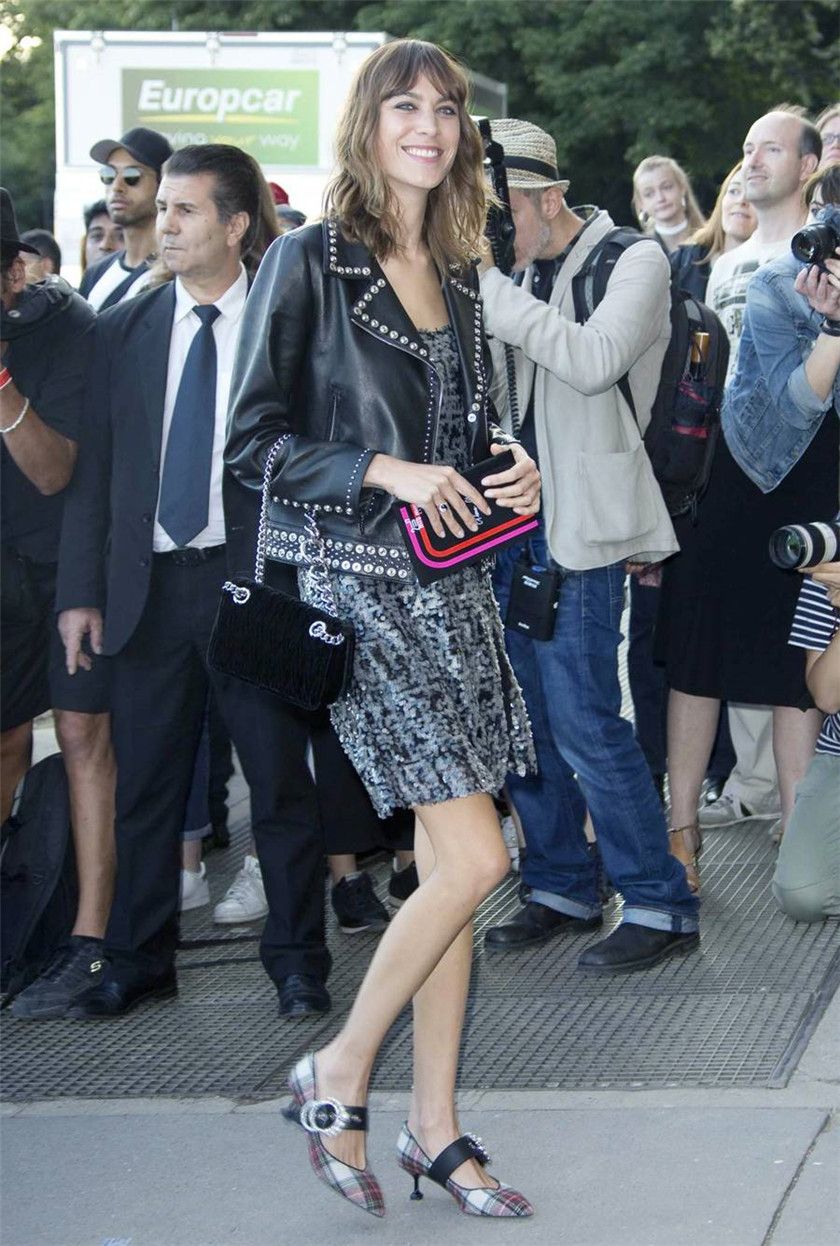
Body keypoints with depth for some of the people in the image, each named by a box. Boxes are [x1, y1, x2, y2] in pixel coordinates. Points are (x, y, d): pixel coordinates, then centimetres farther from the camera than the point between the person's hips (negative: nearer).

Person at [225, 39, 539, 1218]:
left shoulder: (457, 278, 14)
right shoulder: (309, 261, -6)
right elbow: (254, 440, -9)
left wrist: (509, 468, 3)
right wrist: (385, 472, -19)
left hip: (454, 582, 7)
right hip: (358, 582, -7)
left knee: (448, 865, 6)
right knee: (473, 859, -12)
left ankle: (435, 1128, 16)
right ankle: (338, 1077, 7)